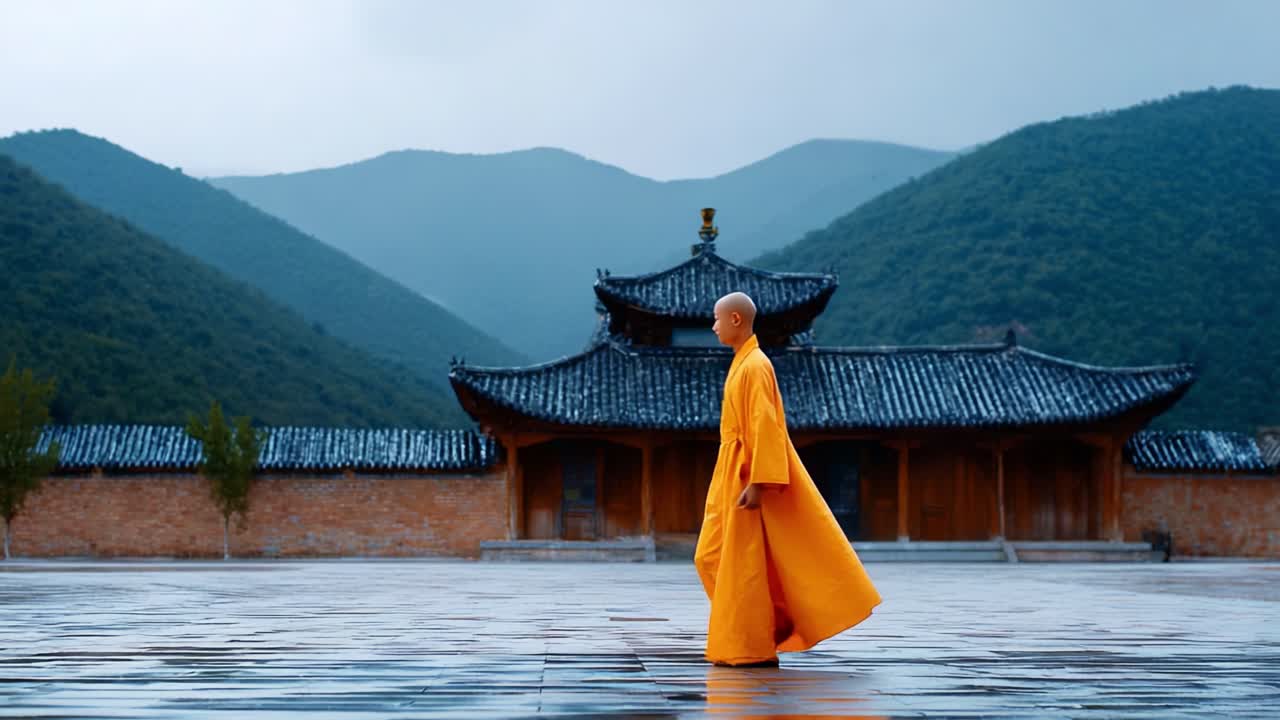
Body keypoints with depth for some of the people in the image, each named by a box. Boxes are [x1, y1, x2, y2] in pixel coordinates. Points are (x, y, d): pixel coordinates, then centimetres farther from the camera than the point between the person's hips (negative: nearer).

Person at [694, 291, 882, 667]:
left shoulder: (755, 365, -15)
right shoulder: (744, 363, 16)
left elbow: (764, 427, -22)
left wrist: (756, 483, -26)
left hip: (746, 476, -10)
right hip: (733, 475, 10)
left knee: (744, 562, -6)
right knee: (713, 559, 11)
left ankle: (752, 648, 0)